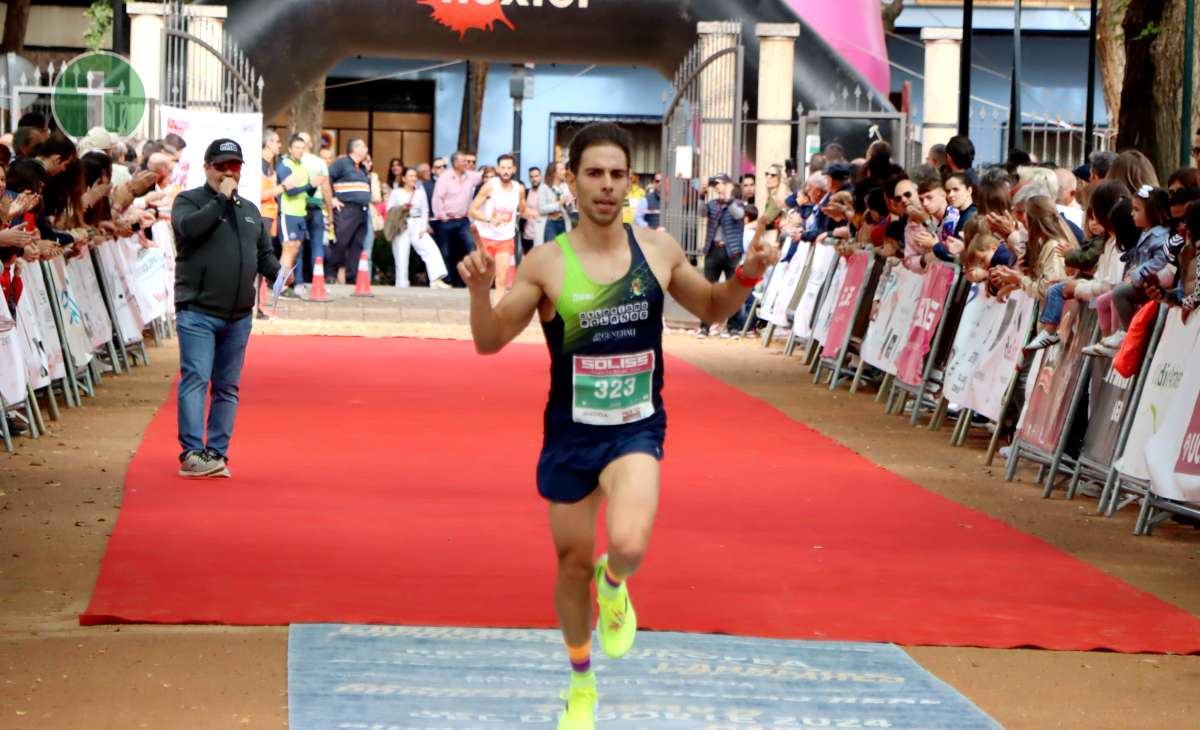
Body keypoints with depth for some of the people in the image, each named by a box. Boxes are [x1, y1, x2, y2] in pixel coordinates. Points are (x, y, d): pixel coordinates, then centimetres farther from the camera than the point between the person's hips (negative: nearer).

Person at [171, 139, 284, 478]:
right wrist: (220, 199, -14)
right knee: (195, 379, -12)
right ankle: (191, 453, -15)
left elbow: (264, 253, 21)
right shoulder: (189, 201, 2)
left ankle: (216, 453, 12)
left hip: (239, 315, 6)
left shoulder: (250, 211, 19)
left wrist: (276, 272, 0)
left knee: (227, 387, 7)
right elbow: (189, 228, -20)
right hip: (197, 312, -6)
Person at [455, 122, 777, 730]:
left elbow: (711, 307, 14)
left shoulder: (658, 250, -3)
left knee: (629, 547, -27)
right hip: (571, 434, 0)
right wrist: (479, 289, -25)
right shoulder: (547, 263, -9)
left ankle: (615, 584, 12)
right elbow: (490, 342, -6)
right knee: (573, 565, 12)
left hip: (637, 430, 0)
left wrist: (746, 276, -6)